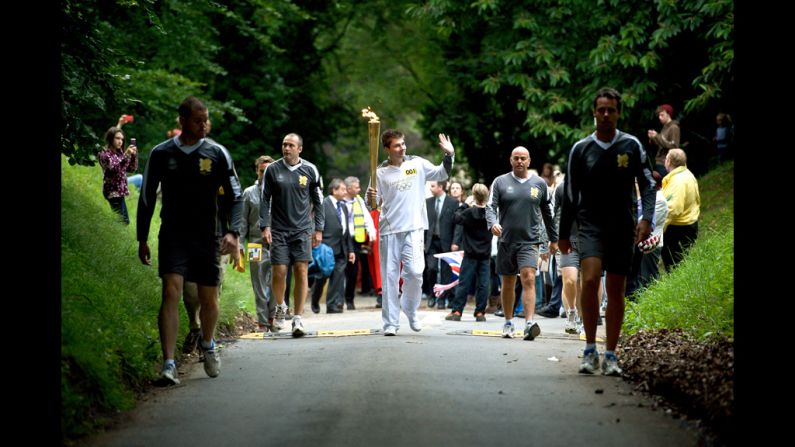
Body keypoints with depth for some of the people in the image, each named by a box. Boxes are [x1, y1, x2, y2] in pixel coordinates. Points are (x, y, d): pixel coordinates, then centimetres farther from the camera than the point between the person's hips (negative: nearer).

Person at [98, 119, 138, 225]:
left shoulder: (120, 153, 13)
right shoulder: (104, 153, -8)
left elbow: (132, 169, 13)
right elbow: (114, 168, -21)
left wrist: (134, 155, -3)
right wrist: (126, 155, -27)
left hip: (120, 191, 8)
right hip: (113, 192, -8)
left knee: (123, 220, 5)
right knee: (123, 221, -15)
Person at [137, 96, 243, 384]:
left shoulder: (217, 154, 1)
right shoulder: (161, 154, 2)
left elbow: (235, 196, 4)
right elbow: (147, 198, 10)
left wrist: (232, 232, -10)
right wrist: (142, 239, 9)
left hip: (208, 238, 1)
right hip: (173, 237, -1)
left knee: (209, 299, 9)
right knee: (171, 293, -16)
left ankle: (208, 345, 39)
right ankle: (168, 364, -19)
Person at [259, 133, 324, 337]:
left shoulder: (310, 170, 3)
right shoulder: (272, 170, 2)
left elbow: (318, 201, 9)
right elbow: (265, 200, 5)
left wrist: (318, 229, 4)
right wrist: (264, 226, -3)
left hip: (302, 229, 0)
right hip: (279, 230, 0)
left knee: (301, 272, -7)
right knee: (279, 272, -4)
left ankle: (298, 318, -4)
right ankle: (280, 307, 24)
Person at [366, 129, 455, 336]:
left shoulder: (417, 164, 5)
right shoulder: (380, 172, 1)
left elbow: (441, 174, 14)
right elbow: (375, 203, 4)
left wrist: (449, 155, 0)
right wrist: (371, 198, -18)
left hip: (413, 228, 0)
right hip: (389, 230, 0)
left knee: (415, 271, -12)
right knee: (389, 276, 2)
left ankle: (411, 310, 15)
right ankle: (390, 323, 8)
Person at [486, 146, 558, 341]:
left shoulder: (539, 184, 8)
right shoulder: (500, 182, 6)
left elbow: (547, 213, 16)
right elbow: (490, 207, -2)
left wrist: (553, 238, 19)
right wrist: (493, 223, -23)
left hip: (530, 241, -1)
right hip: (506, 241, 1)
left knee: (528, 280, -17)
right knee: (508, 283, 10)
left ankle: (530, 323, -27)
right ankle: (508, 323, 22)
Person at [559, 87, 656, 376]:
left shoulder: (631, 146, 4)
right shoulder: (581, 149, 5)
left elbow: (647, 183, 5)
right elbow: (570, 194, 10)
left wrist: (647, 217, -11)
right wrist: (564, 234, 11)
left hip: (622, 227, 1)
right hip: (590, 225, -1)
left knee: (616, 291, 4)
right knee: (590, 279, -22)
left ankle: (610, 356, 11)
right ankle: (590, 350, -14)